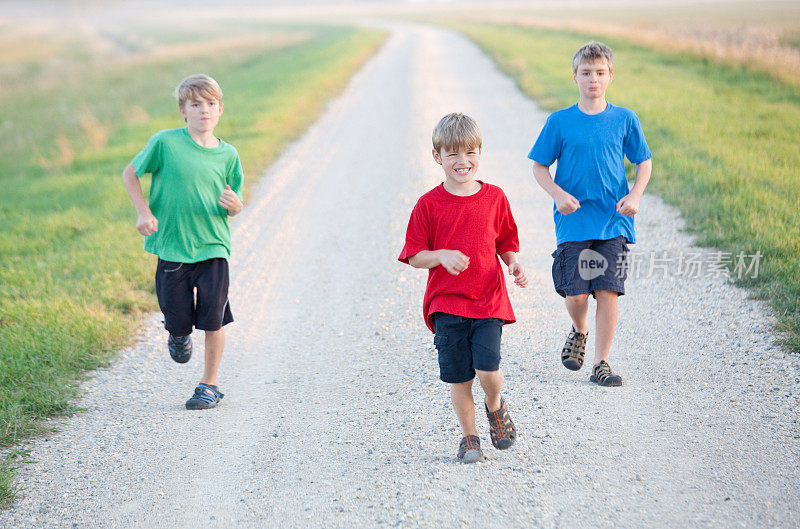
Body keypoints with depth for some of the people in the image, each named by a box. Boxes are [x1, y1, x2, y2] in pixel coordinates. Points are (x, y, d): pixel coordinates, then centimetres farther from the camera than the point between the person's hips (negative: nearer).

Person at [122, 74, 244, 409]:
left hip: (213, 247, 1)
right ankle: (179, 334, 44)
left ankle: (209, 385, 14)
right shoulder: (165, 143, -6)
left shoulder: (227, 155, 3)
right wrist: (144, 212, -6)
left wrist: (233, 205, -13)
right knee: (177, 319, 5)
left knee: (213, 319, -4)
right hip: (171, 247, -1)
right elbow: (130, 173, 6)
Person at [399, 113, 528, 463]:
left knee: (488, 368, -14)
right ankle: (469, 436, 22)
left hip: (488, 301, 0)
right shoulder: (429, 204, -1)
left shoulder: (494, 197, 4)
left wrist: (514, 265, -5)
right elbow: (414, 256, 1)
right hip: (446, 303, 0)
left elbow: (506, 244, 14)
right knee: (458, 377, 2)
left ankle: (495, 406, 20)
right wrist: (442, 256, -17)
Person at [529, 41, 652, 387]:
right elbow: (539, 167, 5)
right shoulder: (560, 122, 0)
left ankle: (601, 363, 7)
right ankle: (579, 332, 29)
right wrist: (558, 194, -12)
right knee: (576, 293, -6)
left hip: (613, 220, 1)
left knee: (608, 291, -5)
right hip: (573, 220, -1)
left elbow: (644, 162, 12)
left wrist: (635, 195, -6)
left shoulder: (624, 120, 3)